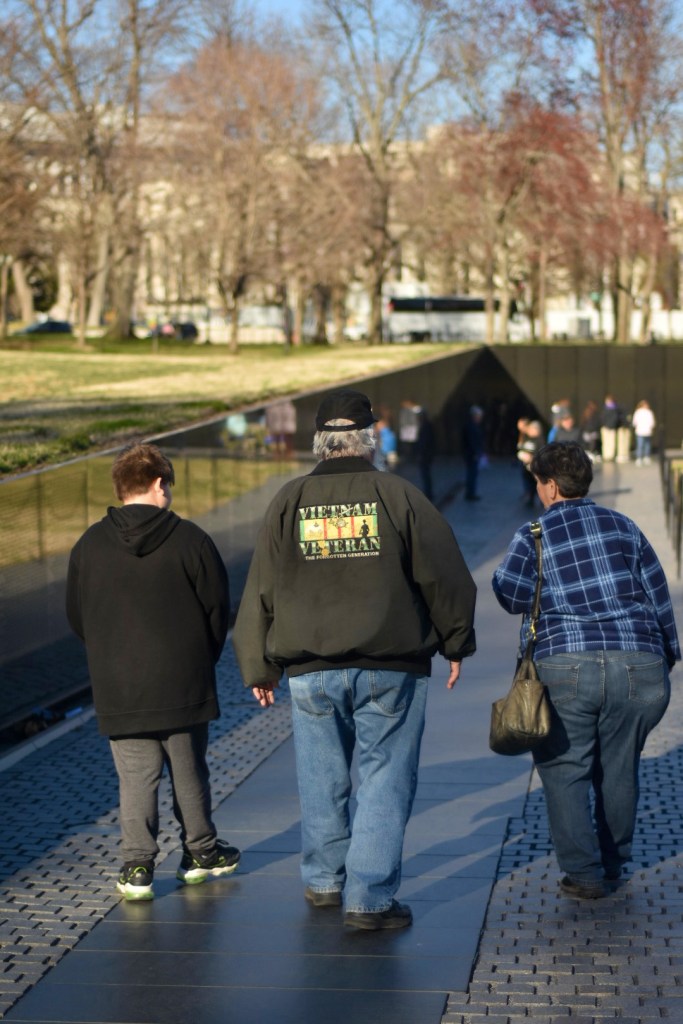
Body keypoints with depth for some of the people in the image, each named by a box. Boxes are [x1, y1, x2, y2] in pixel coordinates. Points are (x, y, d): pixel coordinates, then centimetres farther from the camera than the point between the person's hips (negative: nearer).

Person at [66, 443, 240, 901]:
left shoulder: (89, 545, 0)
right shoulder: (189, 539, -7)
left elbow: (77, 616, 7)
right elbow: (218, 606, -1)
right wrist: (203, 658, 15)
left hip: (119, 690, 1)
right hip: (184, 685, -1)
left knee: (136, 777, 5)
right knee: (189, 769, 14)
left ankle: (137, 865, 1)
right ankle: (201, 851, 26)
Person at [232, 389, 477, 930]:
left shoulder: (289, 502, 2)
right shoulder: (398, 495, -4)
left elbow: (262, 590, 5)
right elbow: (444, 577, 0)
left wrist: (260, 668, 14)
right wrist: (456, 643, 14)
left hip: (311, 671, 3)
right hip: (391, 670, -2)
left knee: (322, 781, 17)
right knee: (385, 782, 2)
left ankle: (325, 879, 31)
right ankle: (371, 898, -1)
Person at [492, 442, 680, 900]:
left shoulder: (534, 536, 4)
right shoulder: (624, 527, 13)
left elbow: (509, 591, -10)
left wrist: (545, 599, 12)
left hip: (566, 665, -3)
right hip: (637, 664, 3)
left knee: (565, 768, 6)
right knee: (619, 767, 16)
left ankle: (583, 872, 0)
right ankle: (615, 861, 28)